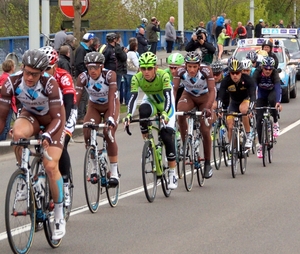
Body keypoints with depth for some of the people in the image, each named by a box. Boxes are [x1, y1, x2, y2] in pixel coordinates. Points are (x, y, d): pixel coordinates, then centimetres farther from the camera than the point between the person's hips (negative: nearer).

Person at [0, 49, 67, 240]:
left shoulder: (50, 83, -33)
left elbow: (58, 117, -29)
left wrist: (47, 136, -46)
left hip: (52, 120, -2)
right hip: (30, 116, 2)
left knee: (51, 166, -18)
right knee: (18, 133, -35)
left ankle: (59, 217, -3)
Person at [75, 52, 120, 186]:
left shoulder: (110, 75, -30)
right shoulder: (83, 77, -24)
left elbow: (112, 97, -37)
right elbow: (75, 98, -30)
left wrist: (111, 117, -49)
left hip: (110, 105, -3)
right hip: (94, 106, 3)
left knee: (109, 133, -24)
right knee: (87, 132, -19)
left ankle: (114, 171, -17)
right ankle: (95, 167, 2)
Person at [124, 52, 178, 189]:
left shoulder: (163, 76, -32)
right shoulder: (137, 78, -25)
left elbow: (168, 97, -40)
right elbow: (133, 97, -33)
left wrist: (165, 114, -57)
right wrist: (129, 115, -50)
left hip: (165, 102, -2)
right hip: (150, 100, 2)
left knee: (167, 134, -17)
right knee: (143, 110, -36)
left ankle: (172, 173, -9)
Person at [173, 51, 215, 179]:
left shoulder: (206, 70, -31)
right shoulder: (180, 71, -27)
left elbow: (212, 90, -32)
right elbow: (174, 89, -27)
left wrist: (208, 107, -46)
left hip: (204, 97, -1)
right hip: (188, 95, 1)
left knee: (205, 131, -7)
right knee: (180, 113, -33)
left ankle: (207, 163, 9)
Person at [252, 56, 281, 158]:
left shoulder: (275, 74, -30)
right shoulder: (257, 73, -28)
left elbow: (278, 87, -42)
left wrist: (278, 102, -58)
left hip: (273, 92, -1)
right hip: (262, 93, 1)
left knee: (272, 99, -38)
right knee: (259, 119, -10)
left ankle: (275, 124, -17)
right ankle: (260, 145, 1)